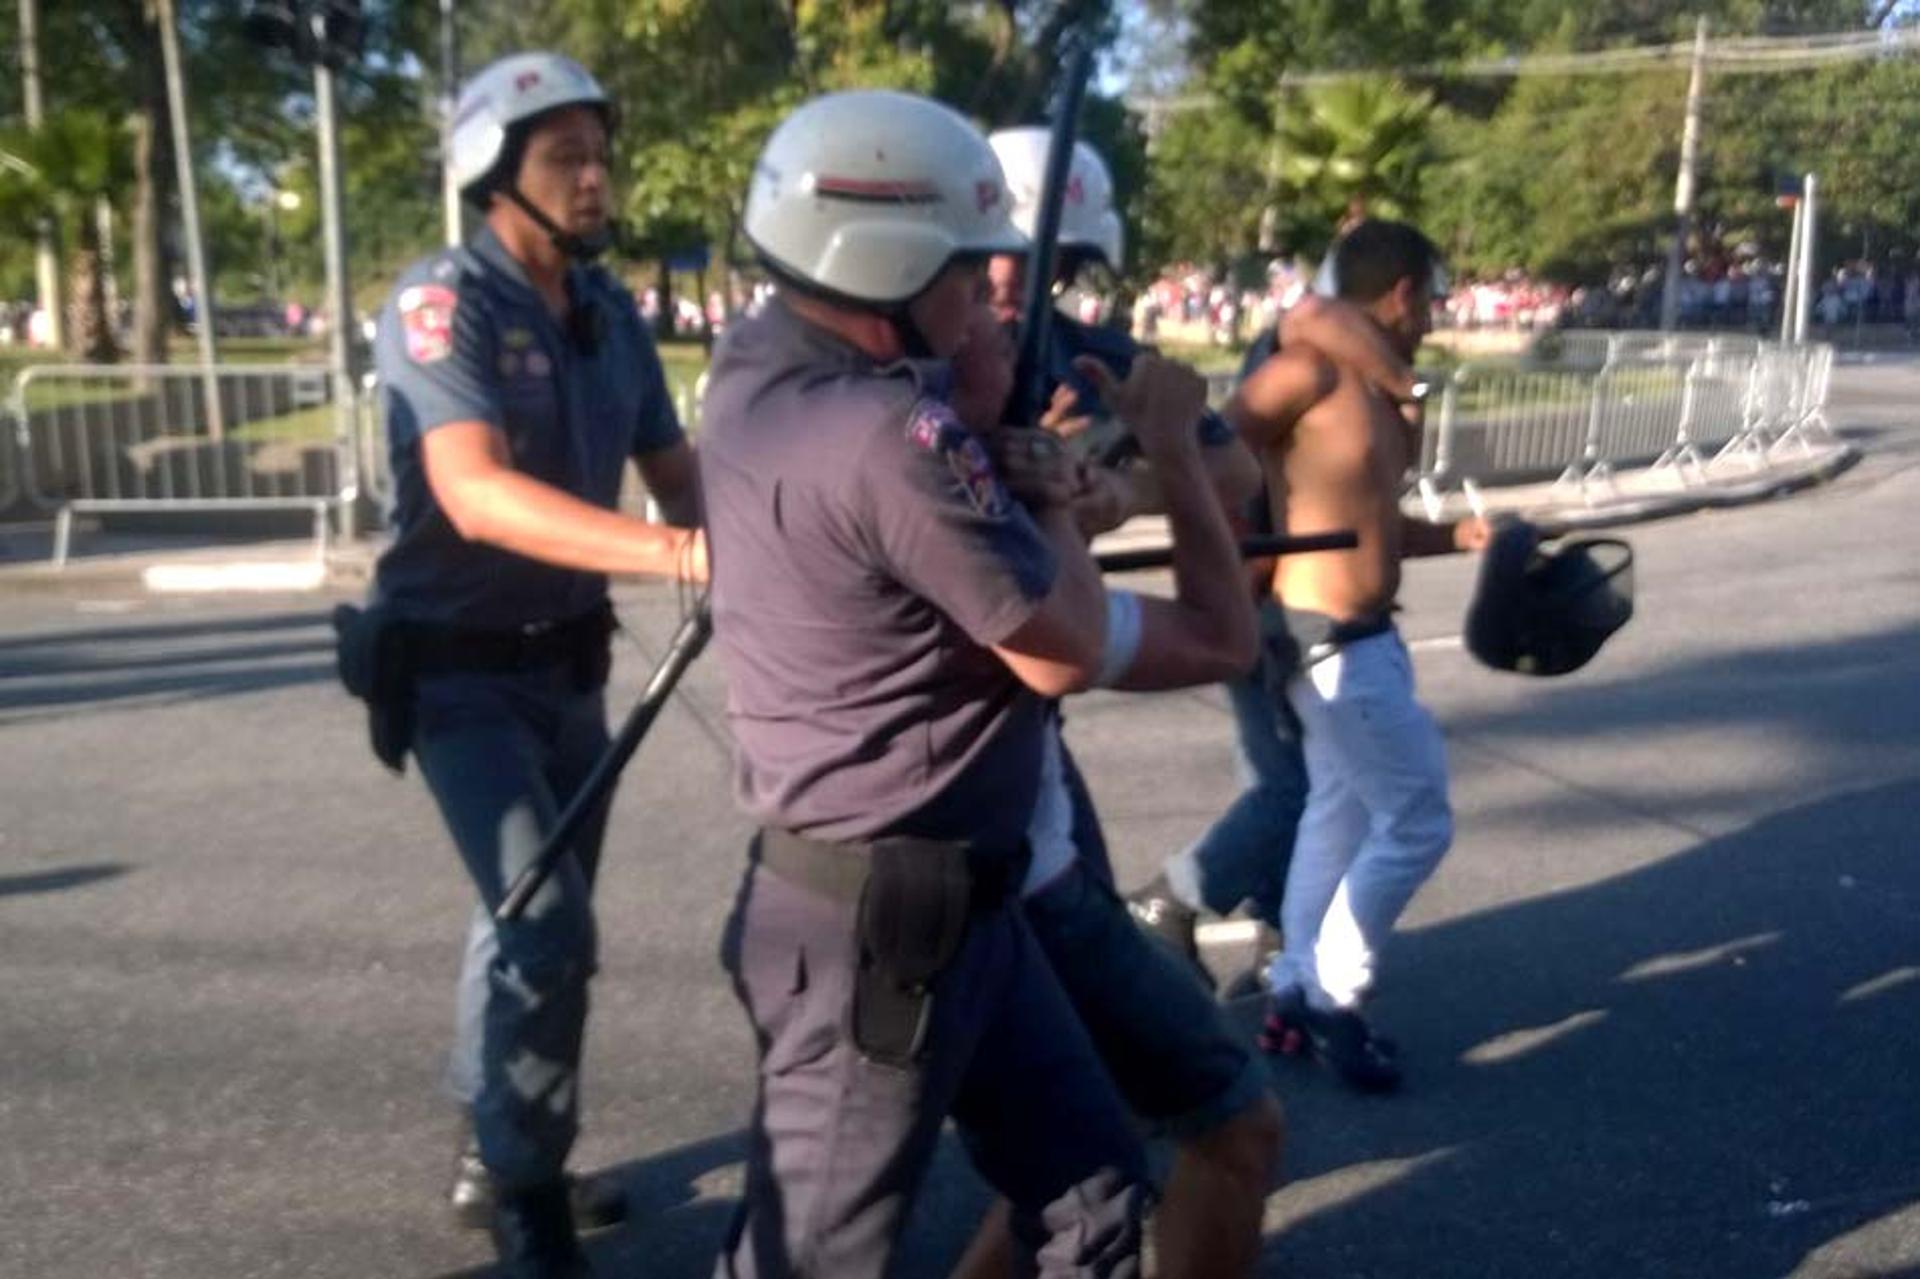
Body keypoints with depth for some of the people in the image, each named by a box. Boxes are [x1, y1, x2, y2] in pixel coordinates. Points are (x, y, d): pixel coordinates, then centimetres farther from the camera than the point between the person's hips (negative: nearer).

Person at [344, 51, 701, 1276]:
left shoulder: (609, 308, 4)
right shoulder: (441, 300, -18)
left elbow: (673, 467, 2)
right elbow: (478, 494, -34)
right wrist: (671, 552, -45)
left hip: (570, 661, 7)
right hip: (458, 670, -7)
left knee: (536, 927, 17)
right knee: (548, 931, -15)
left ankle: (497, 1158, 38)